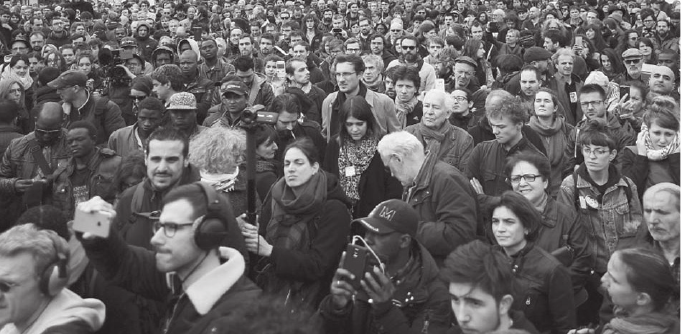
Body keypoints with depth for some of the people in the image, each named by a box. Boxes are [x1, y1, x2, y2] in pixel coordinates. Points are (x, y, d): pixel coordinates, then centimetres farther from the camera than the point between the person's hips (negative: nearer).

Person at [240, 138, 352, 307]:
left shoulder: (334, 209, -8)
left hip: (307, 299, -5)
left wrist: (270, 250, -20)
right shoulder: (276, 197, 8)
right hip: (267, 289, 5)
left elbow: (317, 266, -13)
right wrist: (247, 232, -13)